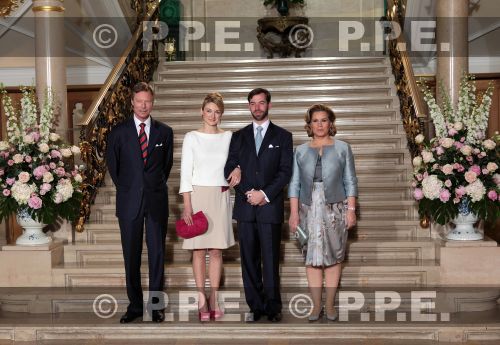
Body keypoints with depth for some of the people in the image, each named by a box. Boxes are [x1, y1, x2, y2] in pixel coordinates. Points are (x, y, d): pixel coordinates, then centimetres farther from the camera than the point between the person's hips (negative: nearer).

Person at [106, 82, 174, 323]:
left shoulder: (164, 132, 5)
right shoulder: (118, 132, 3)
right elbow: (112, 165, 11)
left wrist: (157, 186, 11)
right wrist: (125, 189, 10)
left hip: (157, 201, 0)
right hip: (129, 201, 0)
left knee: (157, 253, 4)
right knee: (131, 255, 5)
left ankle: (156, 304, 13)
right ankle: (135, 305, 15)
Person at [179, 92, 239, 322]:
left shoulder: (229, 137, 7)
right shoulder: (191, 138, 0)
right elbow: (185, 172, -3)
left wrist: (238, 169, -6)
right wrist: (187, 205, -10)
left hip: (220, 197, 2)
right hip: (198, 196, -2)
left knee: (217, 250, 4)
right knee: (199, 249, 0)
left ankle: (214, 299, 10)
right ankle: (201, 300, 7)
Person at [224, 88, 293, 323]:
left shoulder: (282, 136, 8)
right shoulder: (239, 136, 14)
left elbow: (286, 171, 0)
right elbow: (230, 169, 7)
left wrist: (265, 194, -11)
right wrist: (248, 193, -7)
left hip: (270, 206, -2)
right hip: (245, 206, 3)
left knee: (270, 259, -2)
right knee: (249, 259, 4)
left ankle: (272, 308, 6)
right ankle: (255, 306, 12)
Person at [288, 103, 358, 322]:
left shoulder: (342, 148, 6)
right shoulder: (301, 151, 9)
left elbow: (350, 181, 4)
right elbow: (295, 183, 7)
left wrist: (351, 209, -4)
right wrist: (294, 212, -1)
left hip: (335, 208, -1)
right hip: (309, 209, 1)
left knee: (333, 256, 1)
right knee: (312, 256, 1)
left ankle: (330, 305, 10)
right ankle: (316, 305, 9)